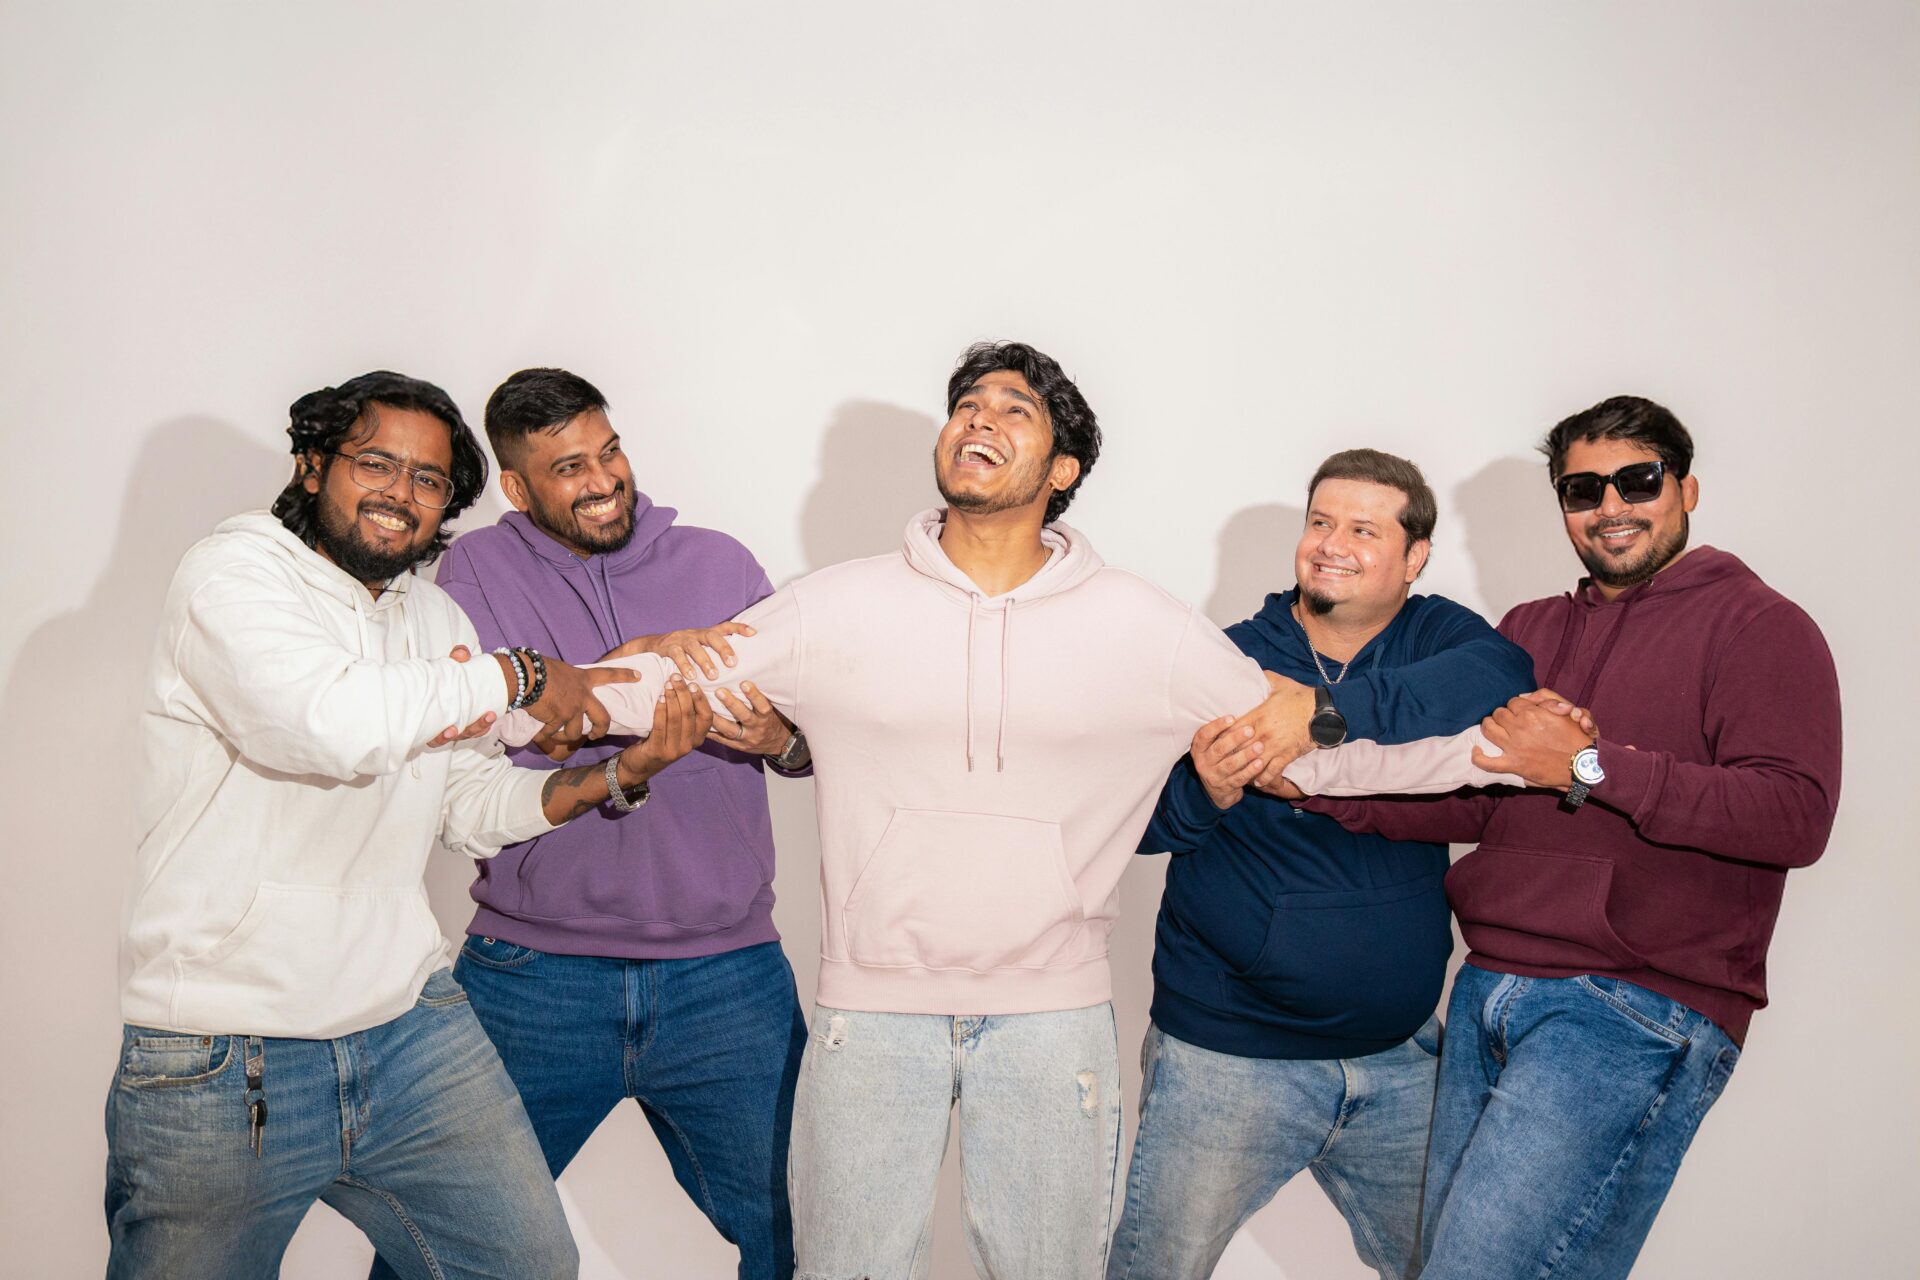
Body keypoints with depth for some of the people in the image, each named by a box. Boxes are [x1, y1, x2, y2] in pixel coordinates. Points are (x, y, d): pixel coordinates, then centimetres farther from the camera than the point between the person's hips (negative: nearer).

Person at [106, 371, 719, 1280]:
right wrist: (511, 676, -16)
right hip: (219, 1061, -6)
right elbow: (334, 725, -30)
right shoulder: (233, 574, -10)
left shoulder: (435, 617, 12)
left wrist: (618, 773, -2)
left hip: (410, 1025, 6)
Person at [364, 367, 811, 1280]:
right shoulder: (477, 569, 2)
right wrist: (626, 664, -23)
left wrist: (779, 739, -15)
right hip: (531, 976, -1)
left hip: (725, 974, 1)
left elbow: (817, 736, 8)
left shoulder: (719, 563, 6)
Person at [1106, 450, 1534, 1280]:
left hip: (1400, 1055, 3)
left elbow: (1498, 678, -24)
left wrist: (1324, 710, -35)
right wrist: (1203, 792, -30)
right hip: (1225, 1054, -2)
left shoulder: (1440, 638, 0)